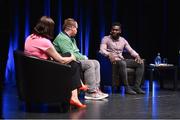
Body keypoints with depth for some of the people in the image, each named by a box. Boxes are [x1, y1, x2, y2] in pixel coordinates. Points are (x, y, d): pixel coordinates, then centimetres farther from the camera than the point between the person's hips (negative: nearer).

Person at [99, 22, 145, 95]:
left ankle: (136, 86, -19)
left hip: (122, 60, 6)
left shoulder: (123, 40, 16)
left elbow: (131, 50, 13)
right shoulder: (106, 39, 1)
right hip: (112, 61, -6)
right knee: (122, 63, -40)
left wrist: (137, 56, -9)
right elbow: (102, 50, -15)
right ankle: (127, 87, -36)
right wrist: (109, 54, -37)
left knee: (140, 63, -13)